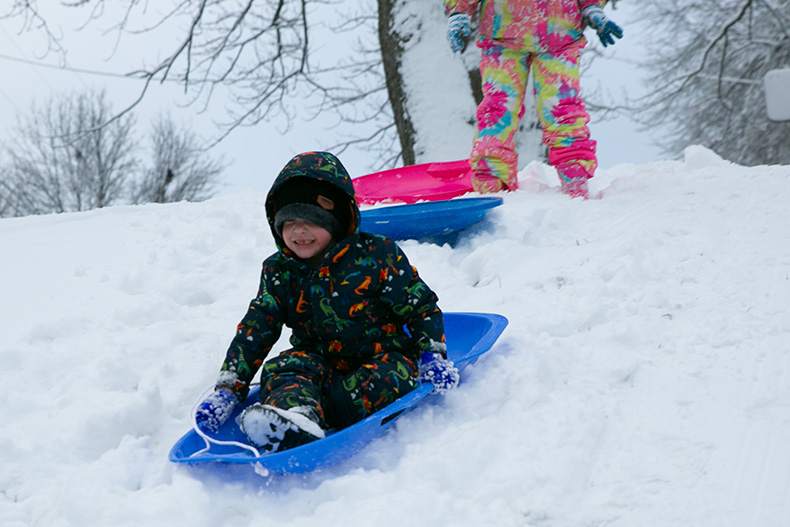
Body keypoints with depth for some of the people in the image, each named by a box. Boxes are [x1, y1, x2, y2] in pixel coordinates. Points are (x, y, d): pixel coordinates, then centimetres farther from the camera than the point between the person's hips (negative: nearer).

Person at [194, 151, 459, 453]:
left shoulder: (375, 255, -7)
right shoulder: (279, 271, 4)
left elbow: (422, 307, -1)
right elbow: (255, 330, 2)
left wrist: (432, 356, -17)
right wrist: (229, 389, -10)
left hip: (381, 357, -3)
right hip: (321, 363, 3)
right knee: (286, 367, -28)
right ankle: (294, 416, -63)